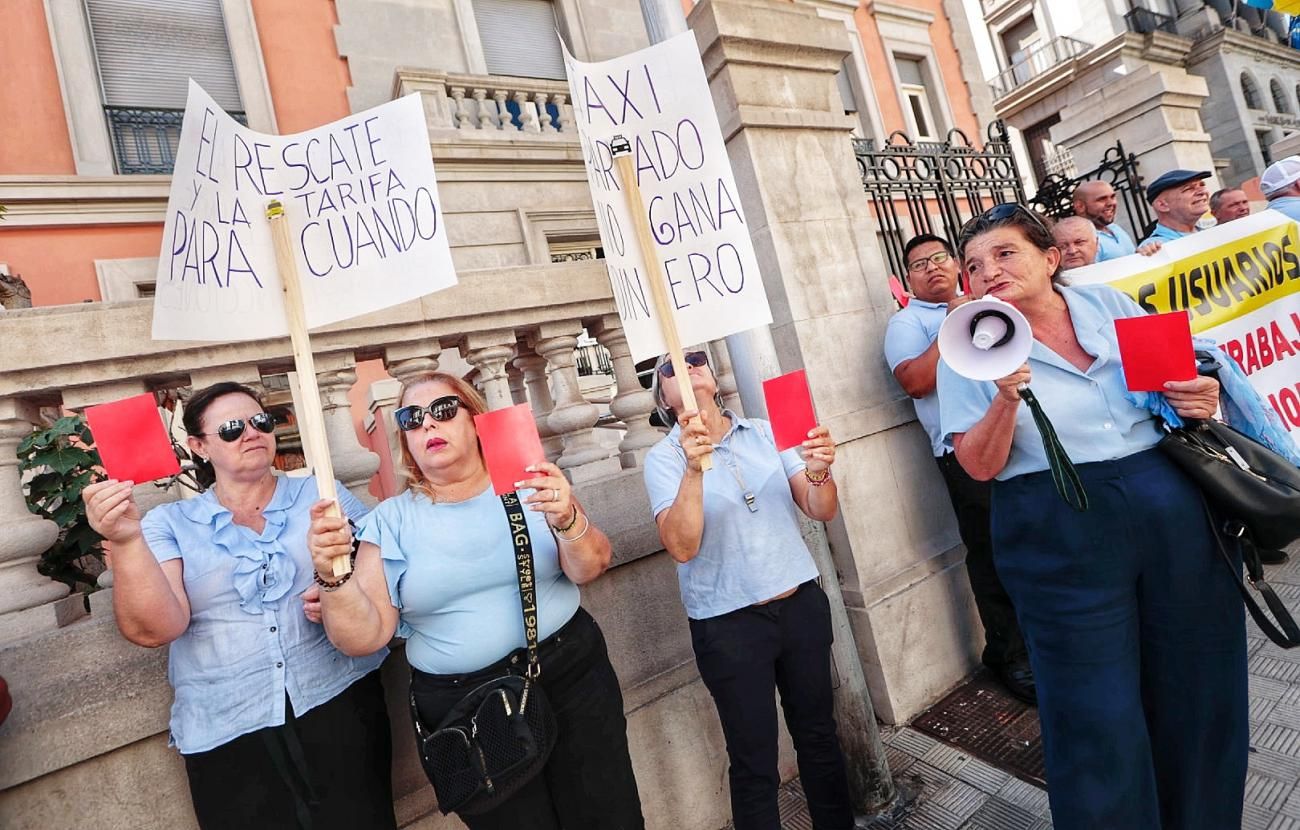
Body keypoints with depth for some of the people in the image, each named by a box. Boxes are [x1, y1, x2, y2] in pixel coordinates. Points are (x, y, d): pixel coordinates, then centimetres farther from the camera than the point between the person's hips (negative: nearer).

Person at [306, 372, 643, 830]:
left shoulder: (529, 484, -2)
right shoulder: (391, 520, -1)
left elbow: (589, 569, -10)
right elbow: (364, 635, -6)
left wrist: (568, 520, -29)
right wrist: (333, 577, -23)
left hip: (571, 677, 1)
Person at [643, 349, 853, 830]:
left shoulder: (765, 432, 1)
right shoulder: (664, 459, -8)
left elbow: (821, 511, -3)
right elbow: (682, 547, -21)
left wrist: (818, 473, -24)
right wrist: (694, 468, -32)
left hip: (802, 605, 4)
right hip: (729, 626, -3)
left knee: (819, 735, 20)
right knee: (754, 760, 10)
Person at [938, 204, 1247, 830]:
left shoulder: (1110, 304, 6)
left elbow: (1178, 380, 19)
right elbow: (980, 467, -10)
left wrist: (1200, 398, -3)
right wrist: (1006, 397, -25)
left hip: (1175, 511, 5)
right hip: (1062, 537, -4)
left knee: (1197, 686, 18)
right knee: (1101, 715, 2)